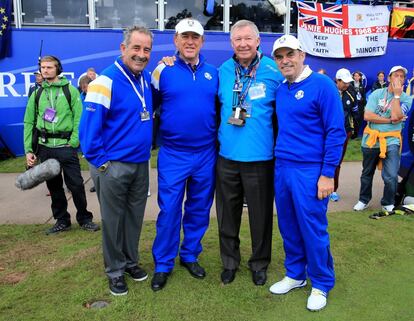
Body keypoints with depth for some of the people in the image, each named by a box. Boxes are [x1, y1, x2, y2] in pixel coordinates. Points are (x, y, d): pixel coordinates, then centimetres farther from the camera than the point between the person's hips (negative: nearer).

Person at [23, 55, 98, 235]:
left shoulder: (70, 90, 0)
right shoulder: (37, 94, 10)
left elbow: (79, 119, -4)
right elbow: (29, 123, 9)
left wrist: (73, 143, -13)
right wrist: (28, 150, 3)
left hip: (66, 146, -4)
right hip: (45, 147, 4)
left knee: (76, 184, -1)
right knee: (54, 186, 11)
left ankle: (84, 219, 16)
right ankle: (62, 220, 24)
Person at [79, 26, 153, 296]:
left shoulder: (147, 79, 4)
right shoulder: (106, 81, -17)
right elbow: (89, 127, -17)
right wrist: (100, 162, -14)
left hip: (141, 164, 6)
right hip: (112, 166, -6)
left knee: (135, 217, 18)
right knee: (113, 220, 9)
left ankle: (131, 261, 37)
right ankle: (115, 270, 27)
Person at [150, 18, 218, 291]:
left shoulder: (213, 73, 6)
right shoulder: (163, 71, -3)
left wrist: (218, 140, 7)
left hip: (206, 154, 3)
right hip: (173, 155, -3)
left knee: (199, 210, 13)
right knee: (169, 211, 1)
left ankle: (190, 256, 31)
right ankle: (163, 264, 18)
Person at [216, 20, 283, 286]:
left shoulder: (274, 71, -6)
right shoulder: (223, 71, 3)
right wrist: (218, 139, 11)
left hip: (260, 157, -3)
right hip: (227, 156, 3)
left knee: (261, 214, 10)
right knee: (227, 213, 14)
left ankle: (260, 264, 31)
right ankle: (229, 261, 34)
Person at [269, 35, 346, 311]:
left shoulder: (322, 85, -8)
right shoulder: (280, 90, 11)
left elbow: (336, 131, -11)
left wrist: (328, 174, -14)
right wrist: (277, 158, 12)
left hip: (310, 171, -6)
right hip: (282, 168, 6)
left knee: (313, 229, 2)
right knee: (288, 226, 14)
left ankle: (321, 284, 22)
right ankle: (295, 275, 33)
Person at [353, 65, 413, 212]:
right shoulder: (377, 94, -1)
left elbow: (396, 116, -19)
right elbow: (367, 116, -13)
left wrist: (397, 94, -15)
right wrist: (391, 120, -14)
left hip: (391, 141, -1)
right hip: (371, 139, 1)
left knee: (391, 176, -14)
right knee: (367, 173, 16)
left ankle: (388, 203, 11)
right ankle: (364, 200, 37)